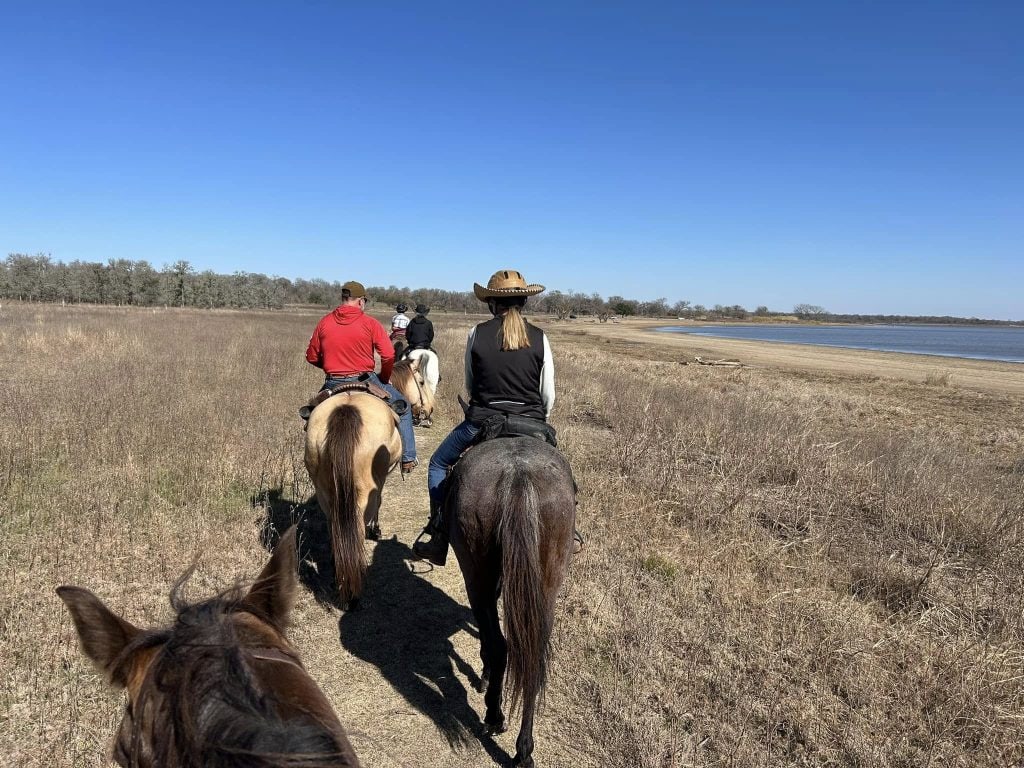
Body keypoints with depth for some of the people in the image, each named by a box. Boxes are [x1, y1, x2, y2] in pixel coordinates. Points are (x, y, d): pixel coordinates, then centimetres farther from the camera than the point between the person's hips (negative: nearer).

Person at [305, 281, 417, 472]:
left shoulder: (324, 322, 2)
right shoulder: (370, 323, -7)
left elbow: (311, 357, 7)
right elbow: (388, 355, -12)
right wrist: (385, 378, 5)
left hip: (333, 384, 3)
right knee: (403, 407, 16)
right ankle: (407, 458, 15)